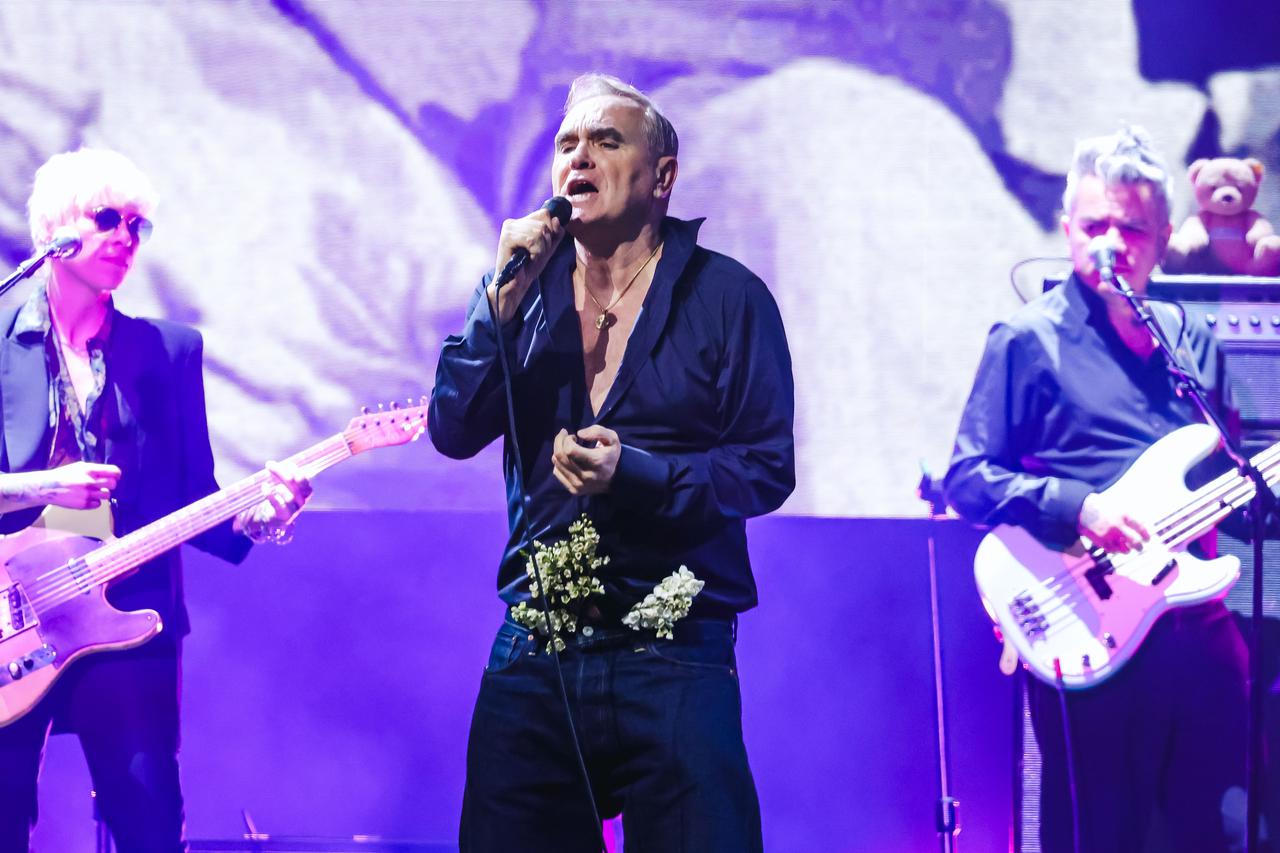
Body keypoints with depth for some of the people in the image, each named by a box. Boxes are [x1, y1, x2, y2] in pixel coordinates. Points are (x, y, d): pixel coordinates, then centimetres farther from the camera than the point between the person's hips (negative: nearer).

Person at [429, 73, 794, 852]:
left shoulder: (726, 296, 0)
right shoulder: (531, 288, 12)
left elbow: (769, 466, -4)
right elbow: (453, 433, 2)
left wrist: (638, 474, -19)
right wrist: (503, 298, -9)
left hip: (674, 660, -4)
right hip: (533, 657, 4)